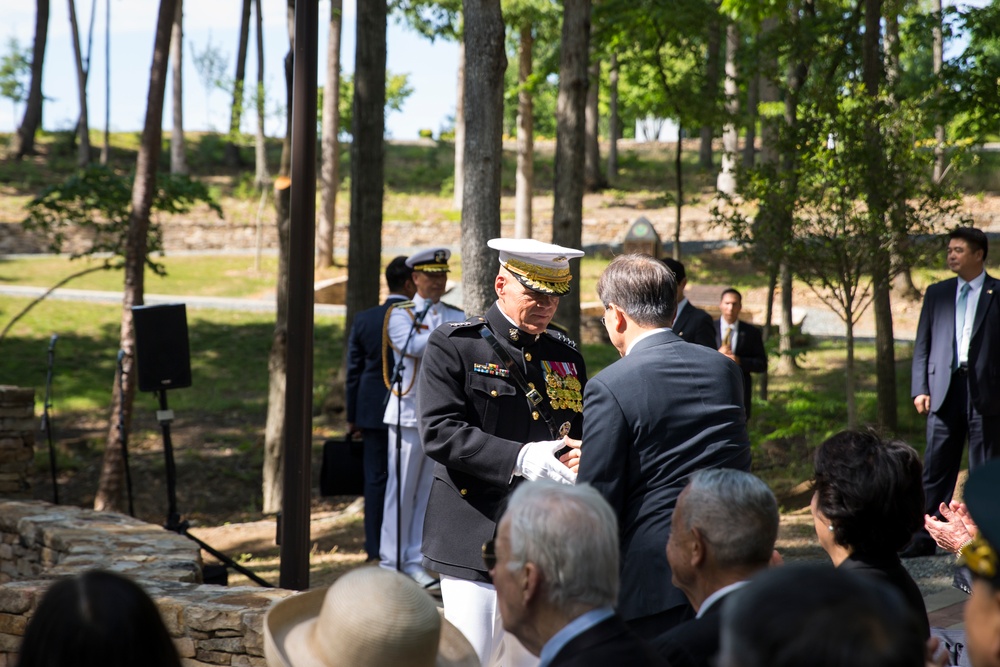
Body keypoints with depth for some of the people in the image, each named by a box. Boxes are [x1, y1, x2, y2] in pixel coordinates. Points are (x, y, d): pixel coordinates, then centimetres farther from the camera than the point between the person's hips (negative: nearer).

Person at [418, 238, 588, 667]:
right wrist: (518, 458, -24)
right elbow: (439, 433, -13)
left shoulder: (566, 356, 14)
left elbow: (582, 434, 21)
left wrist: (582, 459, -5)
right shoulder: (453, 346, -3)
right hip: (476, 543, -5)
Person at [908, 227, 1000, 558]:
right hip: (945, 390, 3)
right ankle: (925, 539, 6)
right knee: (936, 469, 3)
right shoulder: (937, 293, 13)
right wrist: (920, 389, 1)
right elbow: (922, 344, 12)